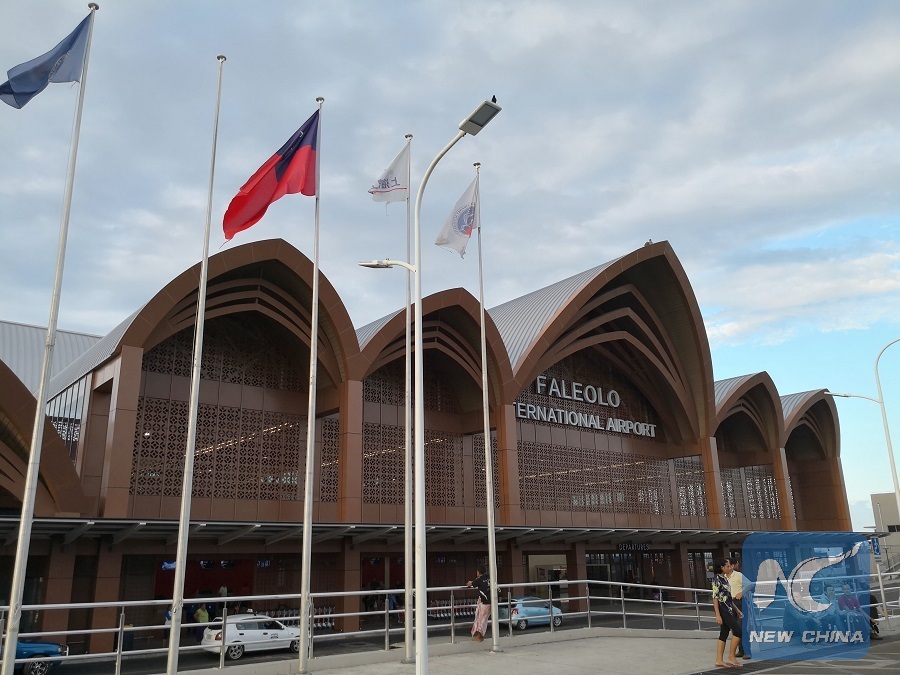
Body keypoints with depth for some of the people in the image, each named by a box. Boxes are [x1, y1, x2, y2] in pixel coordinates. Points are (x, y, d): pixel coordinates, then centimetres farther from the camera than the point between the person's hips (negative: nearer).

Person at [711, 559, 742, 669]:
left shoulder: (724, 578, 15)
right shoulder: (717, 579, -12)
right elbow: (715, 598, -17)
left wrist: (737, 610, 21)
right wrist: (717, 615, -21)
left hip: (729, 610, 8)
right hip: (723, 610, -8)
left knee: (724, 634, 7)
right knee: (738, 631, -8)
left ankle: (719, 660, 9)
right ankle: (731, 656, 1)